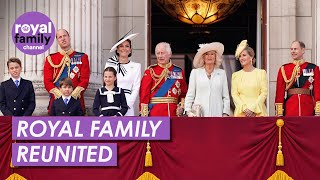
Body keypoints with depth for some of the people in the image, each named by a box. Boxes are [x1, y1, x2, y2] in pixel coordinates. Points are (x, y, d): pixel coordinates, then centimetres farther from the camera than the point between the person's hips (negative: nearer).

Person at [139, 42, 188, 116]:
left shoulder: (179, 72, 11)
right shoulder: (150, 71, 3)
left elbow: (184, 93, 16)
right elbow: (144, 93, -3)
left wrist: (182, 106, -1)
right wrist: (144, 114, -10)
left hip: (174, 113, 3)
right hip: (155, 113, -3)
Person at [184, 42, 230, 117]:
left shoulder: (222, 73, 13)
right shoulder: (195, 72, 12)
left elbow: (225, 96, 11)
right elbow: (190, 95, 9)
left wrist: (225, 113, 1)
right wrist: (188, 111, -4)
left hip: (217, 114, 1)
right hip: (198, 114, -1)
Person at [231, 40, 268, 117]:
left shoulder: (261, 73, 6)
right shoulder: (236, 75, 12)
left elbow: (264, 93, 0)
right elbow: (234, 95, 5)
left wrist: (253, 108, -9)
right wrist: (244, 108, -9)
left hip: (258, 111, -1)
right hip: (241, 112, 1)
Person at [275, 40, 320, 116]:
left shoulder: (313, 68, 6)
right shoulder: (283, 69, 7)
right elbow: (279, 91, 4)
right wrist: (279, 113, -5)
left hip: (308, 110, 0)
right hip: (290, 111, 0)